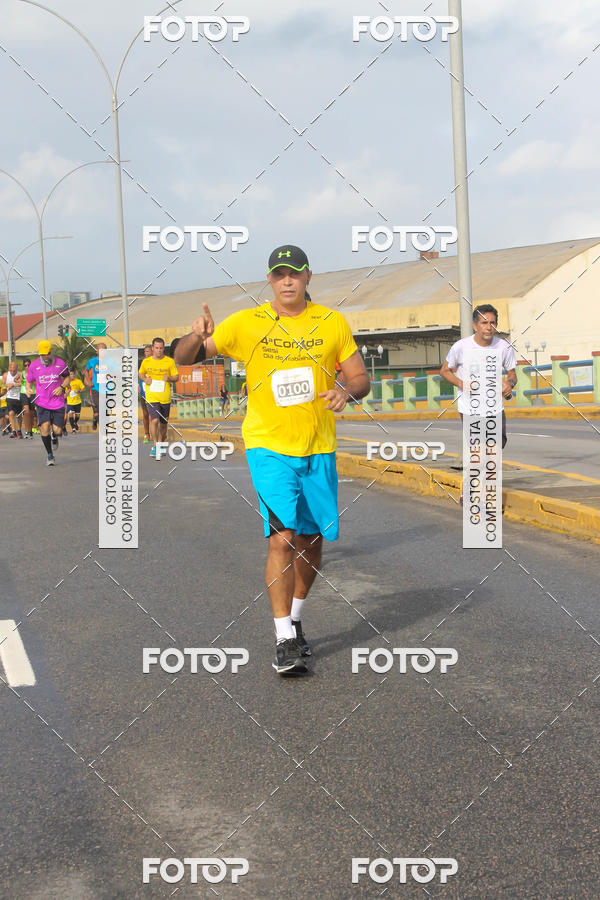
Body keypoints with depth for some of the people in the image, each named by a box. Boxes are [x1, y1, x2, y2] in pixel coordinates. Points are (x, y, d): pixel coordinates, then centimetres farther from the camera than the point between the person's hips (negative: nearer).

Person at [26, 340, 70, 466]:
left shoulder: (60, 363, -3)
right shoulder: (34, 365, -2)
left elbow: (67, 377, 13)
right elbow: (29, 382, 10)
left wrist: (62, 387, -6)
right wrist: (29, 389, -13)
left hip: (58, 402, 0)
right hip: (42, 402, 0)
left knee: (57, 431, -3)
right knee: (45, 428, -15)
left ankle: (54, 436, 38)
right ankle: (50, 455, 4)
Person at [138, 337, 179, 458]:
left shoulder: (170, 361, 1)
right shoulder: (146, 361, 3)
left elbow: (176, 377, 5)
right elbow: (140, 373, 20)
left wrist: (169, 378, -16)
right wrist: (145, 379, -2)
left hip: (165, 397, 1)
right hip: (151, 397, -1)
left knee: (163, 423, 11)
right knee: (154, 420, -17)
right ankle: (155, 445, -3)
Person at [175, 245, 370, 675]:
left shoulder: (333, 323, 3)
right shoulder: (246, 324, -3)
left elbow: (361, 377, 9)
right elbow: (184, 358, -1)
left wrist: (347, 391, -14)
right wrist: (198, 337, -24)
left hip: (319, 449, 3)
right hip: (269, 446, -3)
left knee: (312, 541, 10)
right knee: (282, 538, -16)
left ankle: (294, 620, 34)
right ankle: (285, 640, -7)